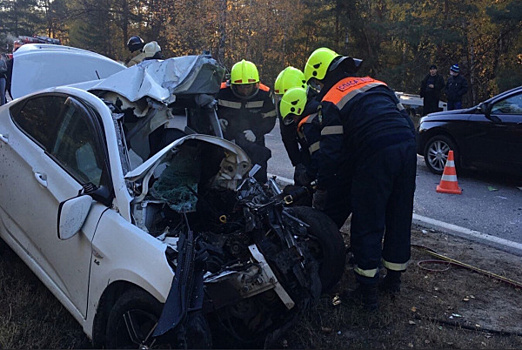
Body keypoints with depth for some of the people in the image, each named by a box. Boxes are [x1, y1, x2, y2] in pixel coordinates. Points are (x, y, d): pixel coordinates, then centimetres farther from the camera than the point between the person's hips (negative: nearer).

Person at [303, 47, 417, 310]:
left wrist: (322, 189, 8)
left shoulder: (331, 101, 4)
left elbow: (331, 151, -1)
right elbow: (405, 119, 21)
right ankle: (393, 279, 32)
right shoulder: (376, 84, 24)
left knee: (367, 224, 4)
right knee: (399, 218, 17)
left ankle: (367, 291, 11)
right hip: (408, 148, 7)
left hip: (376, 156, -7)